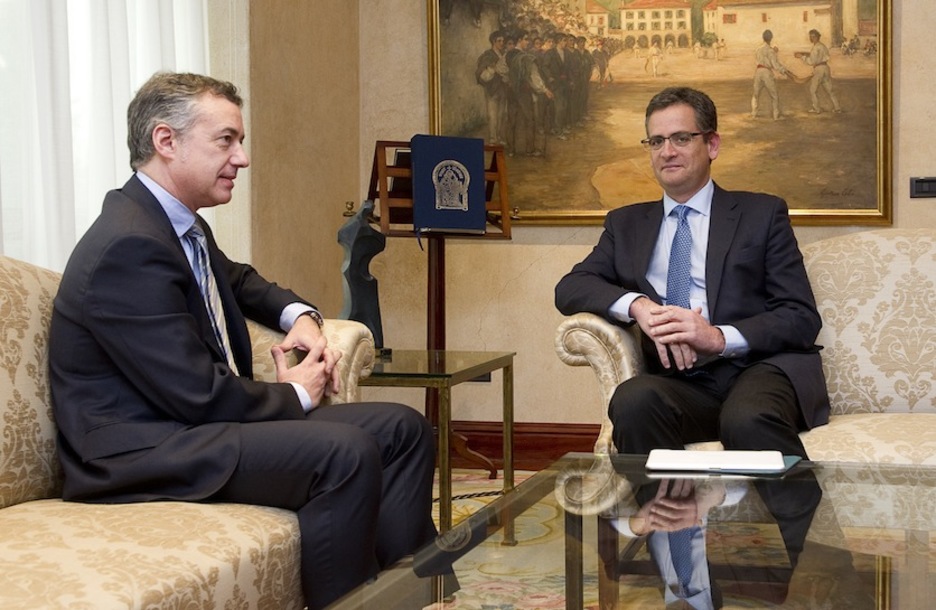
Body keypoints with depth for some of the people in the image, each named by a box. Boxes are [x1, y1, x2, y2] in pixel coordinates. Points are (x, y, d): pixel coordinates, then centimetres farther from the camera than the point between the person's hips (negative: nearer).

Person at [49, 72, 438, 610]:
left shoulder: (184, 224, 10)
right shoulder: (129, 245, -21)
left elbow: (237, 279, 33)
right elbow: (198, 396, -23)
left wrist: (299, 316, 12)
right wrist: (294, 395, -6)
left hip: (191, 423, 11)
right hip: (140, 452, -10)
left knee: (403, 429, 3)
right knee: (345, 452, -30)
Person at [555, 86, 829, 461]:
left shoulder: (762, 214, 13)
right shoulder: (626, 224, 24)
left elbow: (803, 318, 4)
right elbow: (570, 288, 11)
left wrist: (720, 338, -14)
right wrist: (637, 305, -10)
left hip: (760, 369, -2)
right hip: (680, 381, 2)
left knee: (747, 419, -38)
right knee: (634, 399, -34)